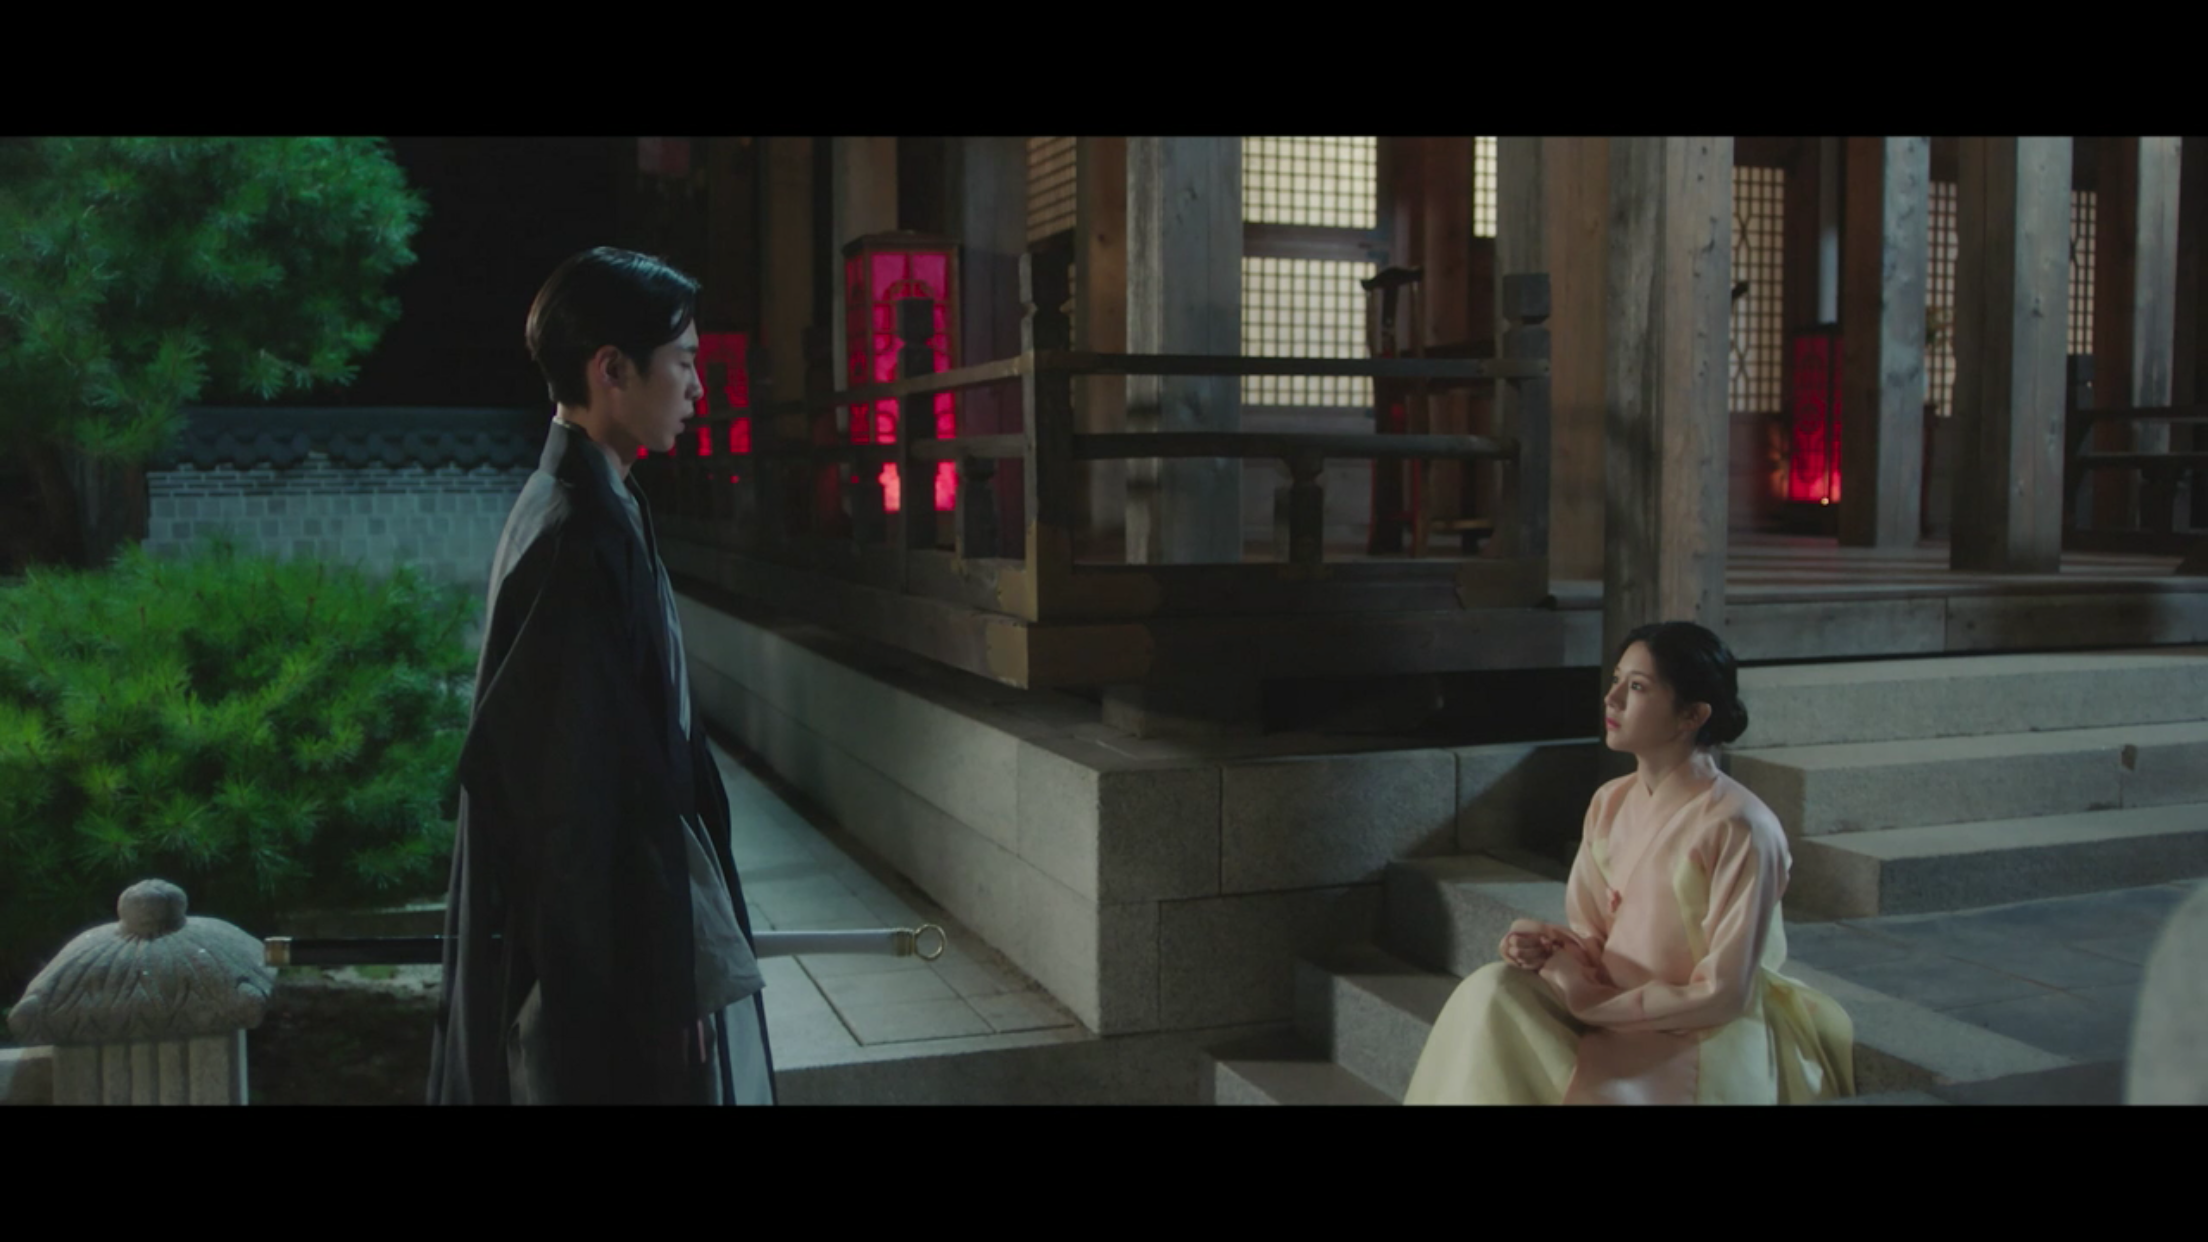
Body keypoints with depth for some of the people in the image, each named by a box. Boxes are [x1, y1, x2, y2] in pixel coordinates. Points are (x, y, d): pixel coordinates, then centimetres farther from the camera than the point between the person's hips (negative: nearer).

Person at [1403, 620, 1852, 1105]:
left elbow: (1720, 996, -17)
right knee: (1493, 989, -19)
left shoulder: (1738, 829, -19)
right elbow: (1593, 940, 6)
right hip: (1612, 1014, 6)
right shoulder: (1609, 803, 2)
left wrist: (1588, 1005, -15)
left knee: (1595, 1091, -31)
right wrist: (1548, 946, -16)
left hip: (1700, 1044, -6)